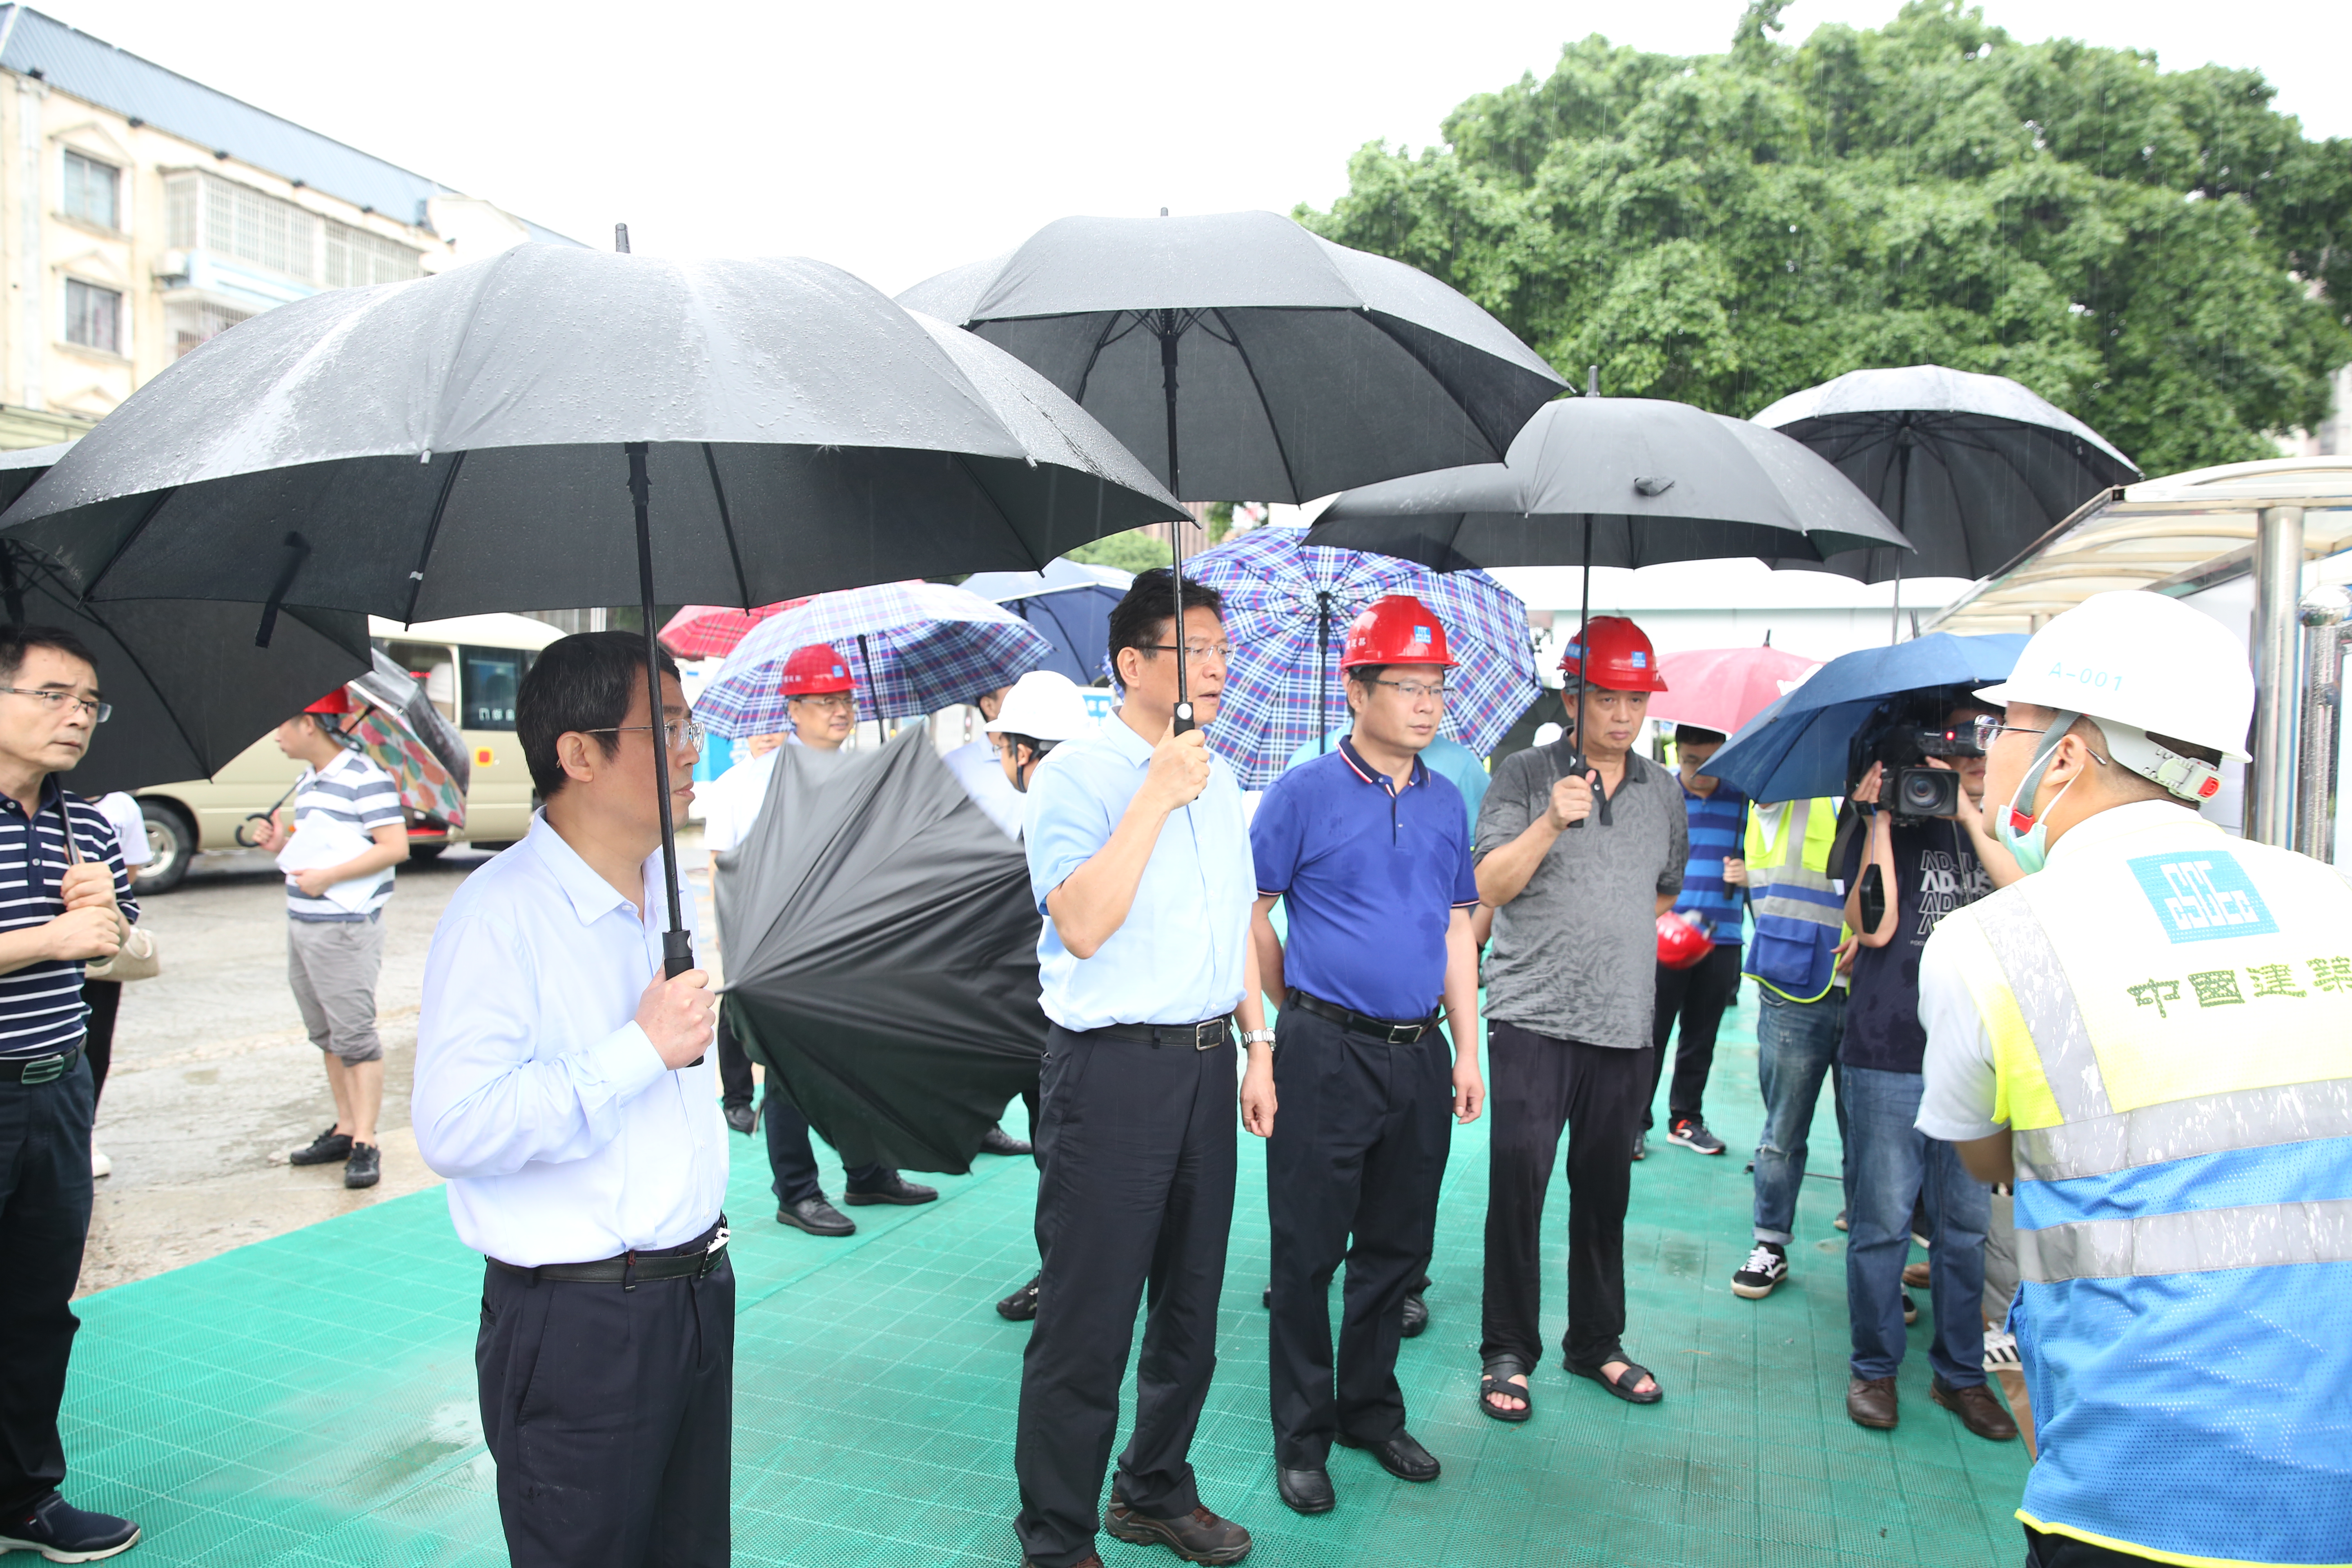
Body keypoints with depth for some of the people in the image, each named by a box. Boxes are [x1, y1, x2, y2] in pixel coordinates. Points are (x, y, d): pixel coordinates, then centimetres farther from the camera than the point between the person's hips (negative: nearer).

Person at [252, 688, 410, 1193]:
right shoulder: (306, 783, 16)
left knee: (355, 1036, -7)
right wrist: (283, 845, 7)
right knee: (327, 1036, 14)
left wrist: (329, 876, -20)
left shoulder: (364, 777, -13)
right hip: (302, 924, 10)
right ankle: (345, 1129, 23)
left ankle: (366, 1143, -3)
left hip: (346, 928, -10)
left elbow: (394, 847, -19)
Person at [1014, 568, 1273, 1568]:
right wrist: (1155, 797, -23)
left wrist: (1256, 1047, 16)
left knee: (1191, 1302, 18)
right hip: (1112, 1072, -7)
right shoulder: (1075, 776, -11)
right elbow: (1083, 926, -23)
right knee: (1087, 1323, 2)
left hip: (1206, 1063, 7)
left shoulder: (1217, 781, 12)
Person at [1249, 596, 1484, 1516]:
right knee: (1309, 1252, 5)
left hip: (1420, 1057, 5)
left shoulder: (1446, 803, 9)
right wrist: (1302, 1012, 2)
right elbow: (1251, 915, -3)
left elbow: (1456, 928, 13)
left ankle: (1372, 1413, 33)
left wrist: (1467, 1051, 10)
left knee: (1397, 1250, 15)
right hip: (1326, 1057, -5)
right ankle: (1303, 1437, 20)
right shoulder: (1303, 795, -7)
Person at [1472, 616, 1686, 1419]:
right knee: (1518, 1183, -3)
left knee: (1606, 1189, 12)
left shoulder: (1664, 791, 12)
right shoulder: (1525, 775, -2)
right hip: (1532, 1019, -4)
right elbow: (1489, 887, -11)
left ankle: (1598, 1343, 28)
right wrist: (1551, 821, -22)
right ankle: (1508, 1353, 11)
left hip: (1625, 1023, 4)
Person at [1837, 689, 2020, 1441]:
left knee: (1968, 1223, 10)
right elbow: (1875, 926, -12)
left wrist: (1969, 817, -12)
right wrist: (1879, 817, -12)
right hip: (1887, 1058, -4)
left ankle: (1960, 1372, 23)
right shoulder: (1883, 824, 1)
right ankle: (1874, 1368, 17)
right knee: (1883, 1222, 3)